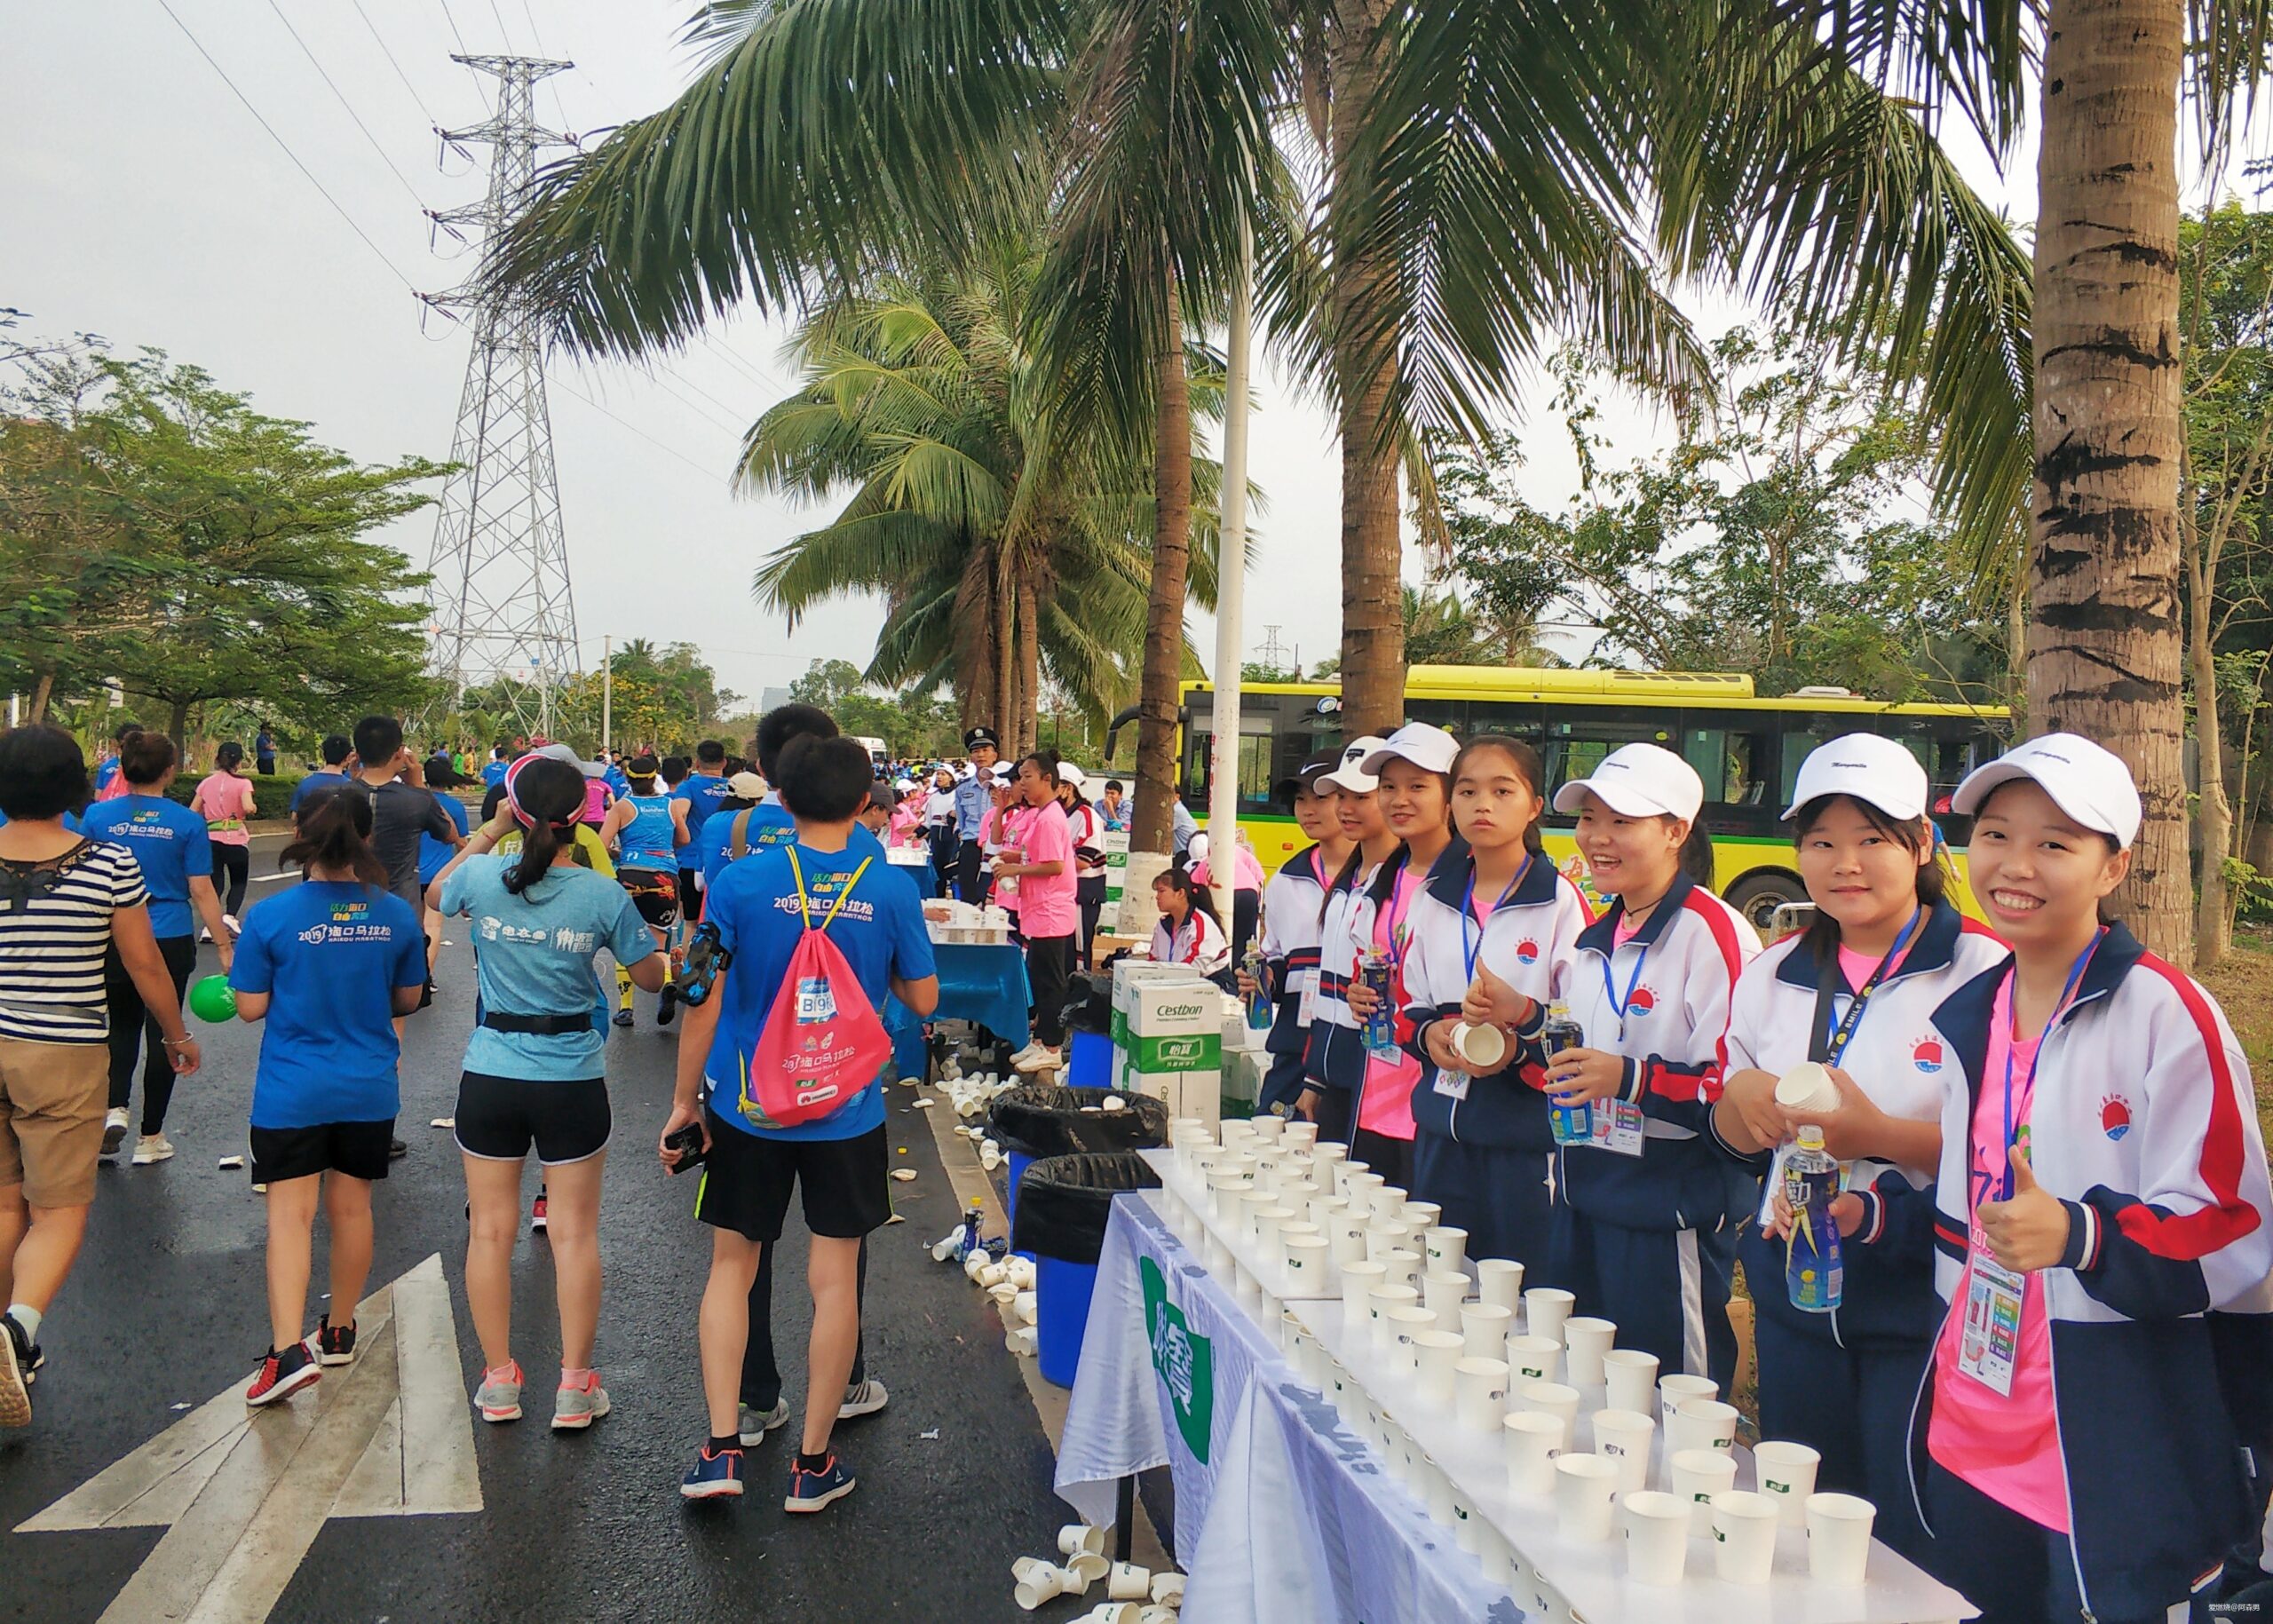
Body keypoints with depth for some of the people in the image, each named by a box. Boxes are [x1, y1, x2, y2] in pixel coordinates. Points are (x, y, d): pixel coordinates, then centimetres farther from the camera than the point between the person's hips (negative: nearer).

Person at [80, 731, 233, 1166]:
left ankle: (115, 1109, -2)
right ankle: (150, 1138, 17)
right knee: (162, 1032, 9)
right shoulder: (187, 822, -8)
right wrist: (226, 946, -2)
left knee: (122, 1027, 21)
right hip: (171, 942, -2)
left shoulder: (97, 816, -3)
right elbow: (201, 891, -8)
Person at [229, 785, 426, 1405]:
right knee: (352, 1208, 15)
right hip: (370, 1090, 3)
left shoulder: (271, 916, -14)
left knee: (290, 1214, -1)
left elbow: (250, 1007, -8)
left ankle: (290, 1350, -12)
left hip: (291, 1092, -3)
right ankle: (340, 1332, 30)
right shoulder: (396, 915, -5)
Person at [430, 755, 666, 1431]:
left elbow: (436, 894, 16)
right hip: (573, 1079, -1)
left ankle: (499, 1380, 22)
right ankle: (575, 1386, 13)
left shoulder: (482, 877, -9)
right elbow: (651, 976, 0)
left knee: (490, 1229, 13)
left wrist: (491, 829, 14)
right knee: (574, 1232, 8)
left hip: (489, 1076, 1)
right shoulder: (605, 896, -13)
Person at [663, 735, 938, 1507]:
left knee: (732, 1265, 16)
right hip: (847, 1114, 0)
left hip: (749, 1106, 0)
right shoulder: (891, 890, -8)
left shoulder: (740, 883, -10)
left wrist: (685, 1100, 3)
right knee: (835, 1281, 9)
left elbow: (705, 1002, -7)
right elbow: (923, 999, 2)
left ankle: (722, 1448, 12)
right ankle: (813, 1463, 18)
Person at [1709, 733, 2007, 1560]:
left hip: (1924, 1307, -5)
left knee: (1911, 1552, 4)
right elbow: (1736, 1141, 12)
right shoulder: (1773, 975, 7)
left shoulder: (1982, 975, -11)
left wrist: (1883, 1135, -24)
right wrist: (1742, 1097, -9)